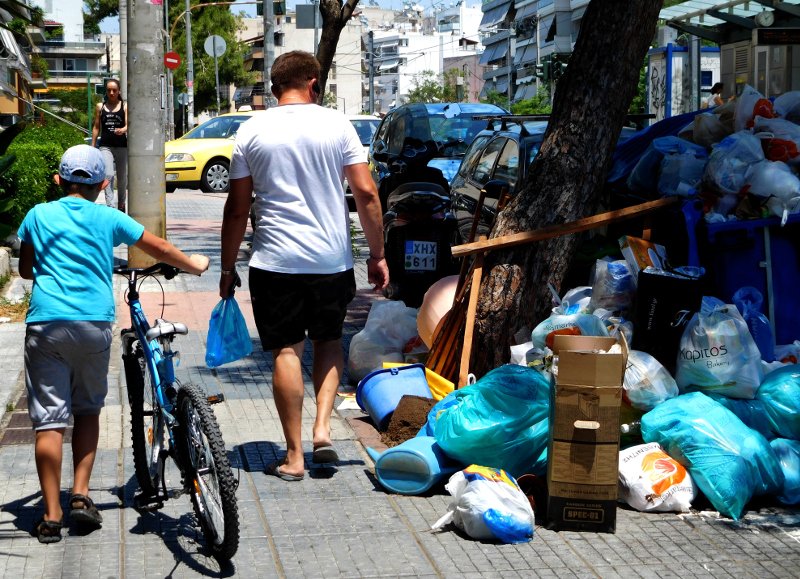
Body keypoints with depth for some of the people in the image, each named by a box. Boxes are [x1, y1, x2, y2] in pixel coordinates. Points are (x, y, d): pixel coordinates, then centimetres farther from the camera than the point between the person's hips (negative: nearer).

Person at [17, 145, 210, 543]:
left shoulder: (38, 215, 9)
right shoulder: (108, 219, 8)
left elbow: (25, 269, 20)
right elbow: (161, 249, 16)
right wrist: (194, 265, 35)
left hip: (46, 325, 0)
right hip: (94, 324, 1)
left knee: (49, 420, 1)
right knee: (88, 410, 19)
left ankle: (51, 515, 1)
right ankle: (81, 495, 10)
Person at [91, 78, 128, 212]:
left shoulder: (125, 106, 4)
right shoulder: (100, 107, 9)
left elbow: (128, 124, -7)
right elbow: (96, 127, 12)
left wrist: (123, 130, -30)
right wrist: (93, 146, 8)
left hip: (122, 146, 0)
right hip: (105, 146, 0)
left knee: (122, 177, 10)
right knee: (108, 175, -16)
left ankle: (121, 203, 29)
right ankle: (111, 206, -21)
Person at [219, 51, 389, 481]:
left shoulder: (251, 131, 1)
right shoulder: (336, 124, 0)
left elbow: (237, 208, 2)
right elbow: (366, 194, -3)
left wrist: (227, 268, 10)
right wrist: (377, 254, 6)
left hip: (275, 261, -1)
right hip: (332, 258, 1)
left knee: (286, 351, 4)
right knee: (329, 341, 20)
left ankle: (294, 456, 6)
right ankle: (322, 427, 5)